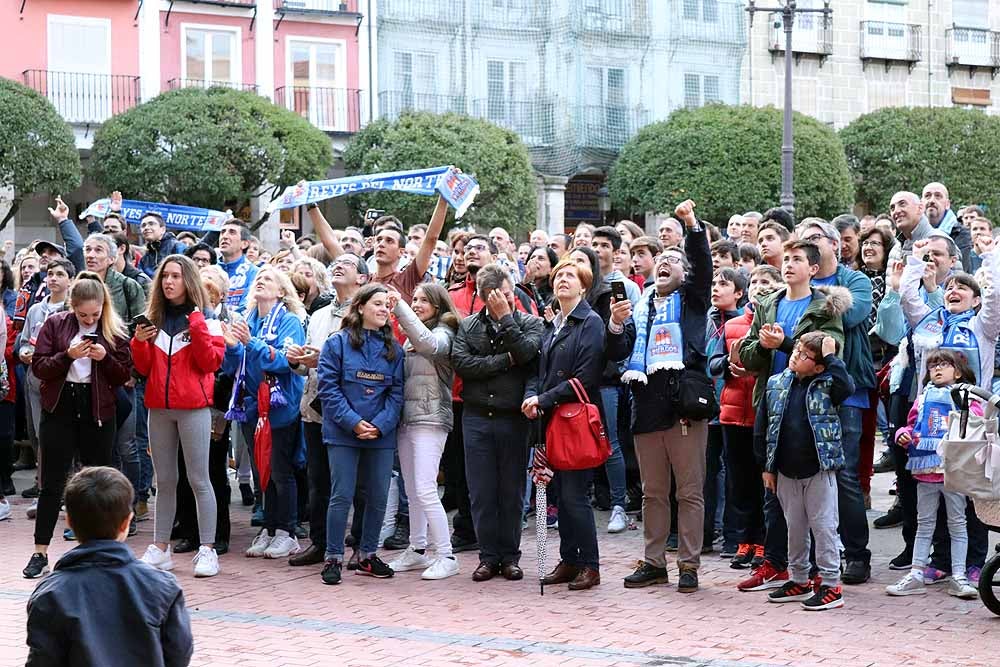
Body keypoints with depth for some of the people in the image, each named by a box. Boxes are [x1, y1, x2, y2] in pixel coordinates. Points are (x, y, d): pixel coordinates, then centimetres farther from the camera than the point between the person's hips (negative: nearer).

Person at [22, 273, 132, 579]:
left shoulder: (115, 331, 2)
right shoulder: (55, 324, 1)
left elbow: (124, 375, 3)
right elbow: (39, 367, -3)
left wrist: (105, 358, -15)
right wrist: (68, 355, -18)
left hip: (98, 410, 1)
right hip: (60, 407, -1)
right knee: (52, 482, 0)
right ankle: (40, 553, 3)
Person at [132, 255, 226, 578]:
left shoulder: (205, 319, 0)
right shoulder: (153, 318, 12)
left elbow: (211, 362, -10)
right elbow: (144, 368, 12)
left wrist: (197, 326, -15)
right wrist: (139, 342, -6)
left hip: (193, 408, -4)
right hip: (159, 407, 4)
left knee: (199, 480, -5)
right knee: (164, 481, 9)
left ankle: (207, 550, -2)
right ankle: (160, 548, 13)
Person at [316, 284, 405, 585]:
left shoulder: (393, 348, 9)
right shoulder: (337, 343, -2)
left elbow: (396, 391, 4)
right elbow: (328, 387, -8)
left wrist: (380, 424, -11)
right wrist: (353, 422, -16)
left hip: (381, 434, 4)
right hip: (343, 433, -4)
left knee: (378, 497, 7)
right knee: (342, 496, -4)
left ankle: (368, 555, 20)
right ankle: (333, 558, 5)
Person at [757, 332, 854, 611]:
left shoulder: (825, 385, -5)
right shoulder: (775, 384, 4)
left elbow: (846, 387, -29)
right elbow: (762, 428, 8)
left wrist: (831, 357, -21)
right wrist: (766, 466, 7)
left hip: (819, 471, -4)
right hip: (786, 472, 5)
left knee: (823, 527, -1)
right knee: (795, 528, 15)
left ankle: (830, 584, 5)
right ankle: (799, 580, 26)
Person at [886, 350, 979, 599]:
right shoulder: (924, 397, 13)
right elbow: (913, 425, 17)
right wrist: (904, 435, -3)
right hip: (926, 470, 4)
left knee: (957, 523, 3)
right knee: (924, 523, 10)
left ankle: (958, 577, 7)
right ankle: (916, 574, 12)